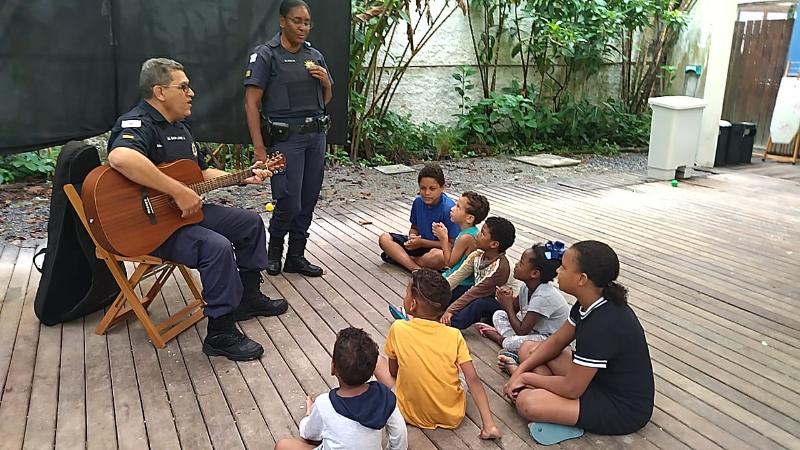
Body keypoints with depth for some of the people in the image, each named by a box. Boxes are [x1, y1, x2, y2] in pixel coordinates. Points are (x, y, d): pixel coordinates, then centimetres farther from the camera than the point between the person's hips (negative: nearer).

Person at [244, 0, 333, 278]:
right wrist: (259, 148, -16)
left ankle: (296, 257, 21)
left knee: (308, 202, 7)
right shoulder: (265, 55, -4)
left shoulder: (315, 56, 13)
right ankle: (274, 248, 21)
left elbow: (326, 100, 22)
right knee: (289, 203, -7)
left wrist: (326, 81, -1)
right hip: (285, 138, -6)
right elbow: (251, 103, -10)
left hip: (316, 136, 6)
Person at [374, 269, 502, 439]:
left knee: (378, 361, 14)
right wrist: (489, 424, -12)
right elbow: (473, 380, -15)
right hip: (453, 416, 2)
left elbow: (393, 371, -1)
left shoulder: (397, 329, -14)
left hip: (413, 416, -2)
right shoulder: (454, 336, -12)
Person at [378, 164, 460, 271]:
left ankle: (399, 257, -14)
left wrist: (422, 242, -19)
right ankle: (417, 270, -25)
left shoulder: (449, 208, -21)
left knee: (438, 257, -41)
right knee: (384, 238, -8)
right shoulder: (418, 202, -4)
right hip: (419, 243, 6)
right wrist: (412, 238, -14)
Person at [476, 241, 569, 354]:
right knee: (499, 315, 7)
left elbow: (521, 331, -28)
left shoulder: (544, 297, -30)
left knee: (515, 344, -35)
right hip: (534, 329, 9)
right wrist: (508, 299, -15)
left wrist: (508, 306, -17)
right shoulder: (526, 287, -5)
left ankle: (500, 338, -4)